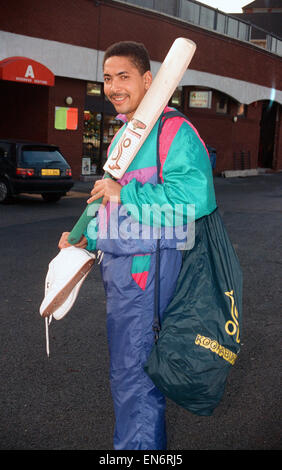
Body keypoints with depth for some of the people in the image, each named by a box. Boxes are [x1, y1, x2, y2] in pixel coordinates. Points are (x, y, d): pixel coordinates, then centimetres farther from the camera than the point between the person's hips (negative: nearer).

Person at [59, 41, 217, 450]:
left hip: (145, 265, -10)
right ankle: (153, 443, 39)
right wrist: (86, 239, 13)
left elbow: (195, 197, -29)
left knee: (132, 378, -4)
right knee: (139, 366, 22)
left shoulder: (174, 130, -14)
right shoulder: (122, 135, 18)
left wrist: (123, 193, -23)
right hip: (118, 264, 10)